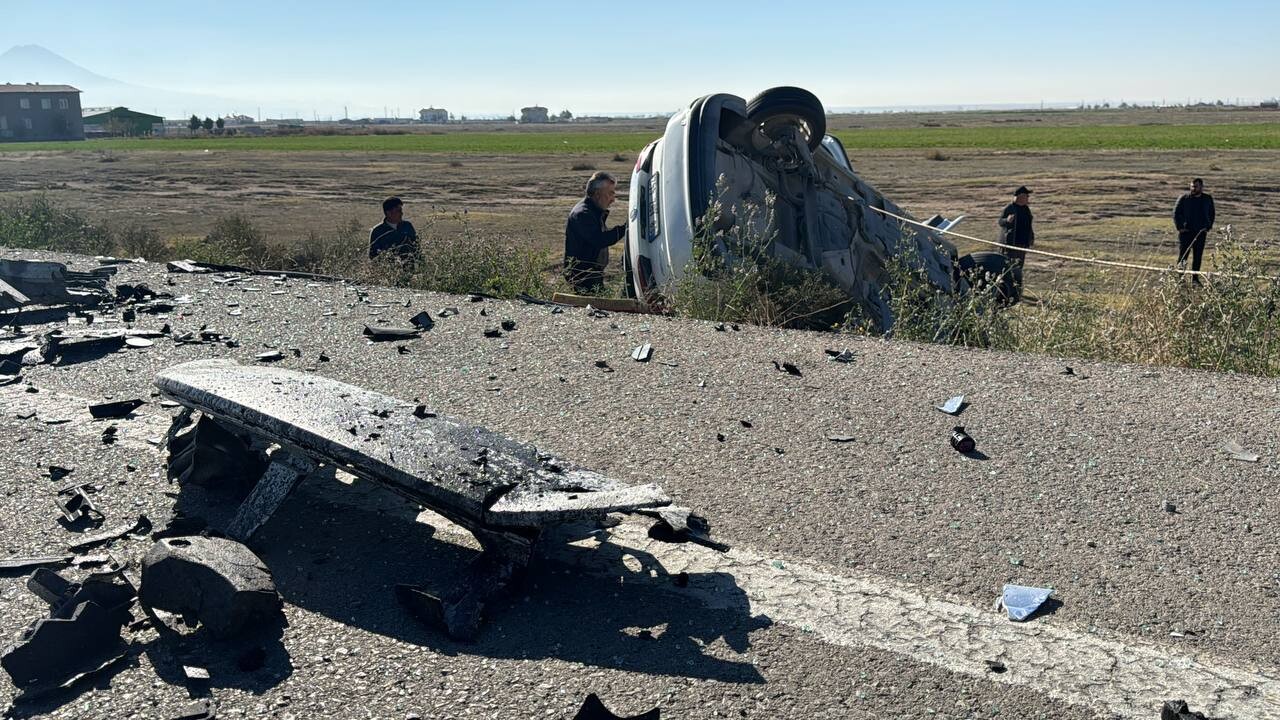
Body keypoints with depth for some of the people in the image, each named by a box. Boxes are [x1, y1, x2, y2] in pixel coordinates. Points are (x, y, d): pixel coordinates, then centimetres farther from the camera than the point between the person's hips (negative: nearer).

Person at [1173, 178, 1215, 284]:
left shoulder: (1208, 199, 8)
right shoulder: (1184, 198, -1)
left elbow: (1211, 215, 16)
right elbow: (1176, 213, 1)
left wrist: (1208, 227, 3)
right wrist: (1179, 227, -8)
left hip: (1200, 232, 3)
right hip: (1186, 231, -3)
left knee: (1198, 256, 5)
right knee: (1182, 254, -8)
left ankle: (1195, 278, 11)